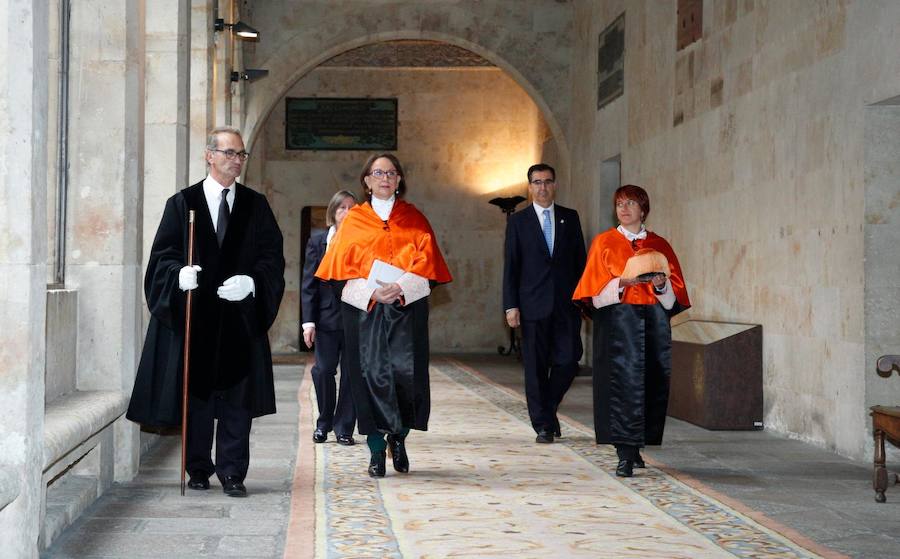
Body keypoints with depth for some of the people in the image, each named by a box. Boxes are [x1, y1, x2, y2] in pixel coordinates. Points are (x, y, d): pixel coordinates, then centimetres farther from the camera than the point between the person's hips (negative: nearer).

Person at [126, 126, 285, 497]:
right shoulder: (182, 203, 6)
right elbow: (163, 255, 1)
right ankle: (198, 470, 17)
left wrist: (251, 282, -15)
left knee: (237, 399, -1)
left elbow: (272, 257, 4)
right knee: (195, 395, 5)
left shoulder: (256, 205, 10)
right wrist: (179, 273, -20)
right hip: (194, 316, -1)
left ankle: (232, 473, 5)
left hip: (241, 316, 1)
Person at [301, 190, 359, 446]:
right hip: (327, 316, 0)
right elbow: (308, 284, 3)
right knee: (323, 370, -2)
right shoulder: (317, 241, 5)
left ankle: (344, 428, 13)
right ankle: (324, 422, 19)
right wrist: (308, 321, -5)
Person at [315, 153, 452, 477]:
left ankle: (399, 437, 14)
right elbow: (342, 266, 3)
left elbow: (427, 263, 3)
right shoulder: (354, 220, 10)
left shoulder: (414, 219, 11)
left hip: (406, 308, 0)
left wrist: (400, 287, -14)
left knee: (405, 371, -9)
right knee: (372, 374, -6)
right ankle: (377, 450, 2)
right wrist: (370, 291, -12)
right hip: (363, 308, 0)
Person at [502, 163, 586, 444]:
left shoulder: (570, 218, 10)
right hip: (533, 304, -1)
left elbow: (580, 259, 11)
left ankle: (548, 406, 22)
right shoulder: (518, 220, 4)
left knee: (568, 360, -4)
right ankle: (543, 424, 10)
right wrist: (511, 305, -5)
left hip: (567, 302, 2)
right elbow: (511, 265, 2)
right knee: (536, 366, 1)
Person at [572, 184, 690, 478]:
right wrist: (622, 283, -18)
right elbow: (597, 289, -1)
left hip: (653, 323, 3)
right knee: (621, 383, -12)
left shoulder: (659, 245, 13)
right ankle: (625, 455, -14)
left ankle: (635, 446, 14)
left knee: (651, 385, 0)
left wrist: (662, 284, -11)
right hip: (617, 320, -3)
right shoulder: (604, 242, 7)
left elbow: (676, 289, 10)